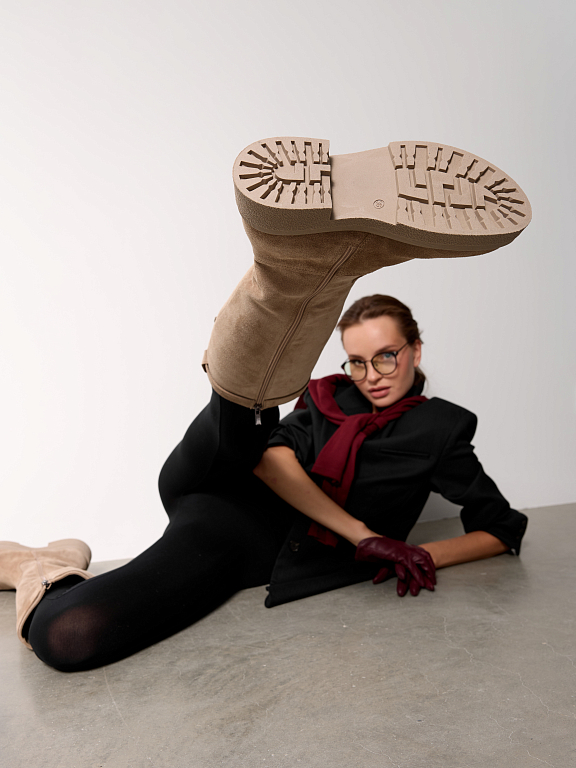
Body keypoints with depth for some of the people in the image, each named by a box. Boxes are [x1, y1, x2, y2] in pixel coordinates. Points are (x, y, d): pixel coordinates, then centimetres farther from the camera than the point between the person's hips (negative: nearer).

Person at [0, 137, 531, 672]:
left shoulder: (438, 430, 11)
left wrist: (426, 556, -7)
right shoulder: (331, 396, 15)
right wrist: (363, 534, -15)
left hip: (253, 549, -2)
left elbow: (504, 528, 13)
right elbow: (271, 456, -4)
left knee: (66, 638, -27)